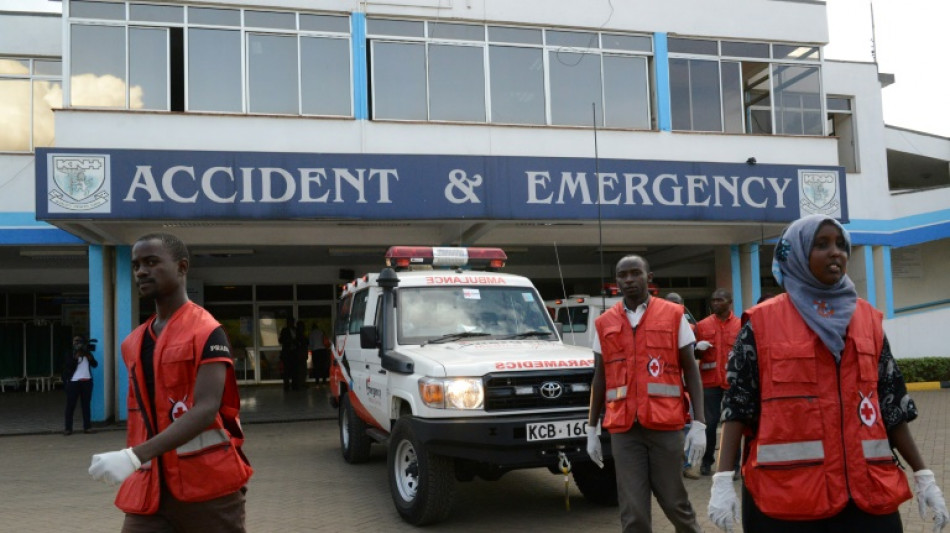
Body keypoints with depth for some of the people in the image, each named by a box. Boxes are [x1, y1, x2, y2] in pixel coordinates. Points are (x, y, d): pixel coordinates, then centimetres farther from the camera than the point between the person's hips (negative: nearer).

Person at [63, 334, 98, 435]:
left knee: (86, 404, 5)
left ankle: (87, 427, 8)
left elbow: (95, 364, 4)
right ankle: (68, 428, -1)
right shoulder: (71, 353, 3)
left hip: (87, 381, 3)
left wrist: (88, 356, -9)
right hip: (73, 382, -3)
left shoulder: (87, 353, 13)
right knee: (70, 405, -2)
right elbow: (68, 366, -12)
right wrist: (76, 356, -16)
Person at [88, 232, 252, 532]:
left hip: (208, 484, -5)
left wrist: (135, 456, -29)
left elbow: (205, 410, -21)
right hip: (149, 488, 6)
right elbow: (138, 414, 17)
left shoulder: (206, 332, -10)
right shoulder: (132, 343, 12)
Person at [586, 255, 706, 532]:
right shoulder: (604, 324, 8)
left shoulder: (674, 315, 2)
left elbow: (691, 371, 2)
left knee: (674, 501, 9)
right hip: (623, 430, 2)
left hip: (666, 425, -1)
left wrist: (699, 423, -6)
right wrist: (591, 430, 12)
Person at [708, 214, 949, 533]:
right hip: (784, 493, -3)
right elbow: (737, 404, -3)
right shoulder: (762, 322, -1)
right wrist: (723, 480, -11)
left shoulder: (867, 319, 10)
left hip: (867, 490, 3)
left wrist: (923, 476, 10)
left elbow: (891, 404, 13)